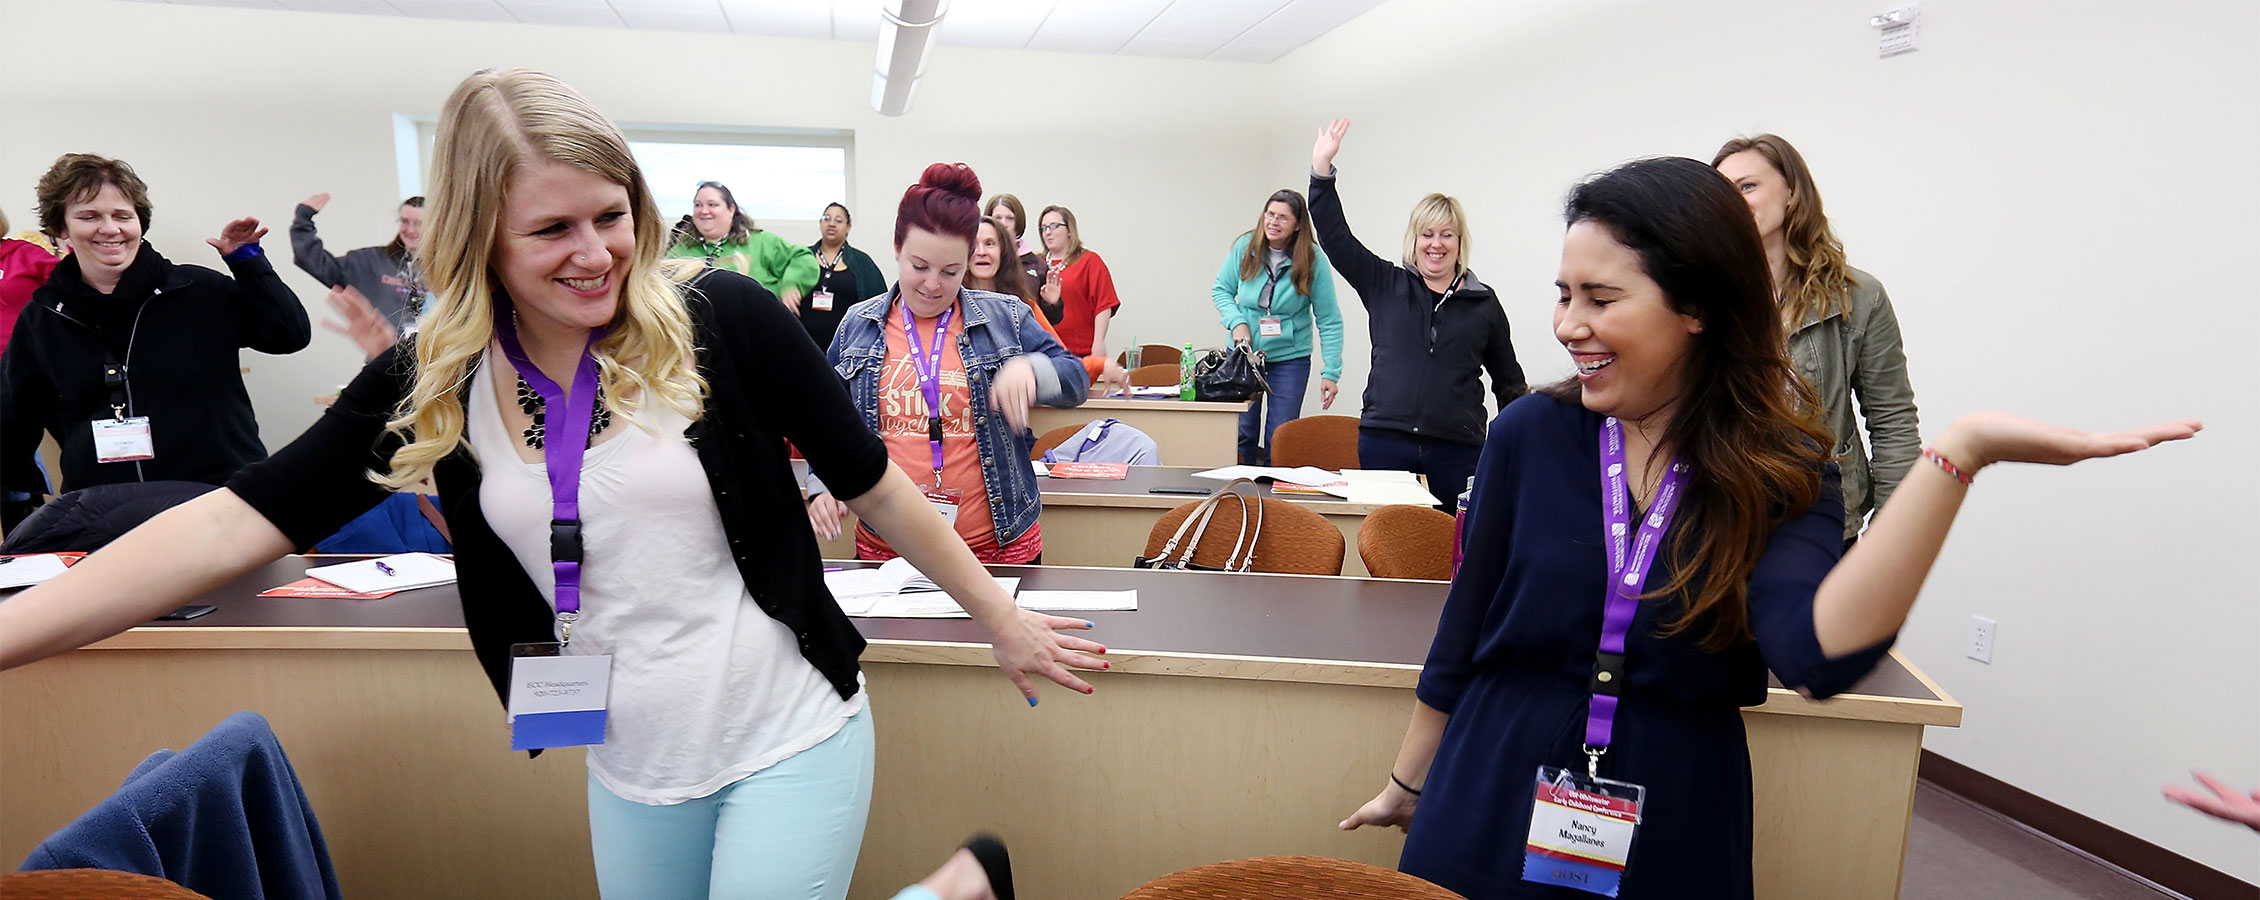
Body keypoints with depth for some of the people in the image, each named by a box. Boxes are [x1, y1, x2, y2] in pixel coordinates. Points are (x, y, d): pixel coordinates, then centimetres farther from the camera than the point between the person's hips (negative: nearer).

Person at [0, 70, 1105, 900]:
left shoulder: (719, 318, -14)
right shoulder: (431, 383, -4)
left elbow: (873, 486, -7)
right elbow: (237, 522, -6)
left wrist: (1003, 620, 0)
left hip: (792, 741, -4)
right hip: (630, 768, 5)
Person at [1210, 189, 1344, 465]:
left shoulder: (1313, 259, -12)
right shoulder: (1245, 247, -7)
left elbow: (1329, 321, -10)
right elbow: (1221, 290, 5)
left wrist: (1331, 372, -14)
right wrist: (1237, 322, -14)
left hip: (1290, 358, -2)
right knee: (1243, 431, 8)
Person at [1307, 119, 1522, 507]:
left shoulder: (1484, 303, 9)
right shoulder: (1384, 285, 8)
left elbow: (1509, 381, 16)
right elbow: (1335, 238, 3)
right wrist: (1322, 169, -4)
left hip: (1457, 450, 0)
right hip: (1384, 442, 0)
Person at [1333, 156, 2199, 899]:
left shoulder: (1782, 472, -8)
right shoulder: (1532, 434, -8)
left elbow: (1817, 651, -27)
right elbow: (1462, 636, 0)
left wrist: (1958, 453, -35)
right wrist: (1409, 783, 8)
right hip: (1493, 818, 0)